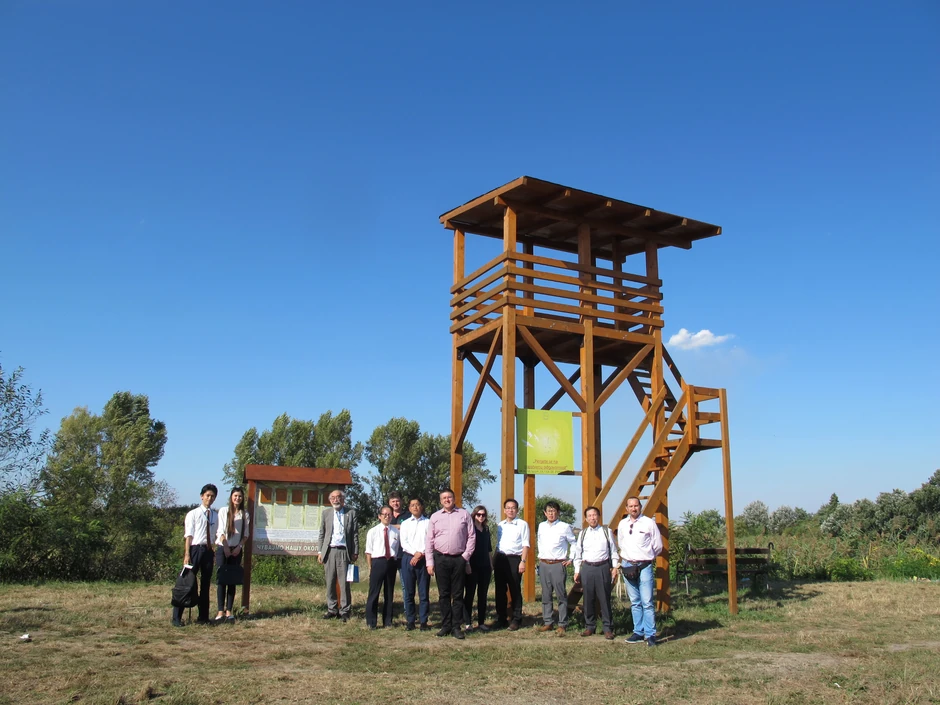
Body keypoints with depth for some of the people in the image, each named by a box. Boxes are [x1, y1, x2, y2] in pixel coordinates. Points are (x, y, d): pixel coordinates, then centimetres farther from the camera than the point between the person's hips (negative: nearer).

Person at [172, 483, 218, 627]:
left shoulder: (215, 515, 12)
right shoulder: (193, 514, -2)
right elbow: (188, 535, -7)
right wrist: (187, 554, -15)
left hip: (208, 550, 5)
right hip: (195, 549, -5)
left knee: (206, 584, 11)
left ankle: (203, 617, 20)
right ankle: (177, 617, 2)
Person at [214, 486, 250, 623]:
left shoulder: (244, 514, 8)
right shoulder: (223, 511, 2)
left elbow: (246, 533, 9)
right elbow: (221, 531, -2)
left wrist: (239, 546, -6)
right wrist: (226, 547, -9)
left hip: (237, 550, 2)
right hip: (223, 548, -2)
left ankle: (229, 611, 4)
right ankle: (220, 611, -5)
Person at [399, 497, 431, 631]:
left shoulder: (428, 523, 6)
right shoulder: (405, 523, 13)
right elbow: (404, 542, 3)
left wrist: (420, 554, -11)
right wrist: (415, 553, -11)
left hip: (424, 559, -2)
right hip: (408, 558, 2)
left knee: (424, 592, 0)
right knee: (408, 592, 3)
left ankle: (424, 622, 5)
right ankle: (410, 621, 9)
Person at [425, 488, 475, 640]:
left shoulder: (464, 514, 4)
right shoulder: (435, 516, 8)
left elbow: (471, 536, 4)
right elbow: (429, 540, 7)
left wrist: (466, 556, -4)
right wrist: (429, 562, 0)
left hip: (459, 559, -1)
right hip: (440, 558, 1)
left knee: (458, 594, 3)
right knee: (444, 594, 6)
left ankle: (456, 626, 9)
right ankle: (445, 625, 14)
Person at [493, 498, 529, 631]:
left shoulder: (522, 524, 1)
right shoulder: (500, 525, 15)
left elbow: (525, 545, -4)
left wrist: (523, 561, -13)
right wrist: (494, 561, 11)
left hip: (514, 559, -5)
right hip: (500, 558, 5)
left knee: (515, 590, 0)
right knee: (500, 590, 8)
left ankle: (516, 620, 9)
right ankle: (501, 619, 17)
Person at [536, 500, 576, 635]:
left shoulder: (565, 527, -4)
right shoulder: (541, 526, 9)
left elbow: (574, 544, 4)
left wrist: (571, 559, -1)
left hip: (558, 565, -4)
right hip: (543, 564, 5)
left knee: (561, 595, -3)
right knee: (545, 595, 9)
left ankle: (562, 625, 1)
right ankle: (547, 622, 16)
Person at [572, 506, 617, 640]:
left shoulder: (607, 531, 4)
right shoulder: (583, 533, 9)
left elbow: (613, 550, 7)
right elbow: (578, 552, 13)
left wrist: (614, 567, 1)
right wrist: (577, 571, 10)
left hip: (603, 567, -2)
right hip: (587, 568, 2)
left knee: (604, 599, -1)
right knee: (588, 599, 6)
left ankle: (608, 629, 6)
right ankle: (589, 626, 17)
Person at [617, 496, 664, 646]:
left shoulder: (649, 523, -6)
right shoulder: (622, 524, 7)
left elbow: (658, 546, 2)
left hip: (644, 566, -4)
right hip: (627, 565, 4)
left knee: (647, 602, -8)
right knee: (635, 602, 11)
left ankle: (650, 634, -2)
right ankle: (638, 632, 17)